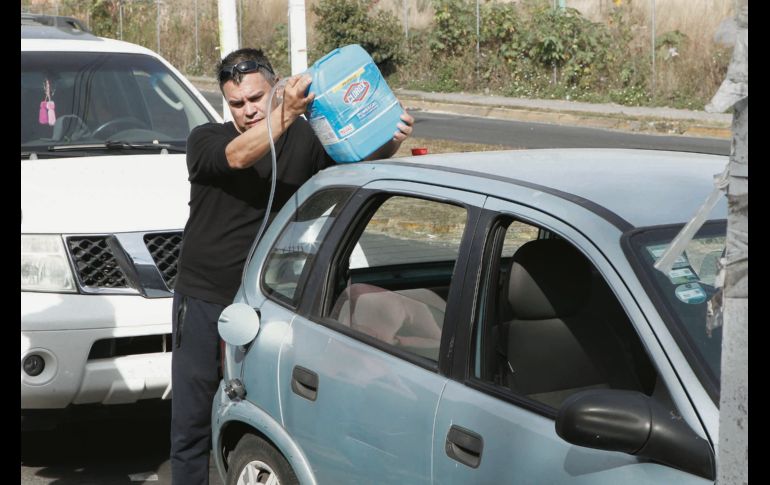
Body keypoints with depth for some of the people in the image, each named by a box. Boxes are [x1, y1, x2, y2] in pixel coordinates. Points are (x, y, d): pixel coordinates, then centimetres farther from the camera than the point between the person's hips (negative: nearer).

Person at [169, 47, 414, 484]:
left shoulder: (306, 140, -1)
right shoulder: (206, 140, -4)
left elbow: (360, 158, -7)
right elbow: (237, 157, -25)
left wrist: (391, 141, -30)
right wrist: (287, 114, -41)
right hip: (203, 301, 1)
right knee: (191, 423, 8)